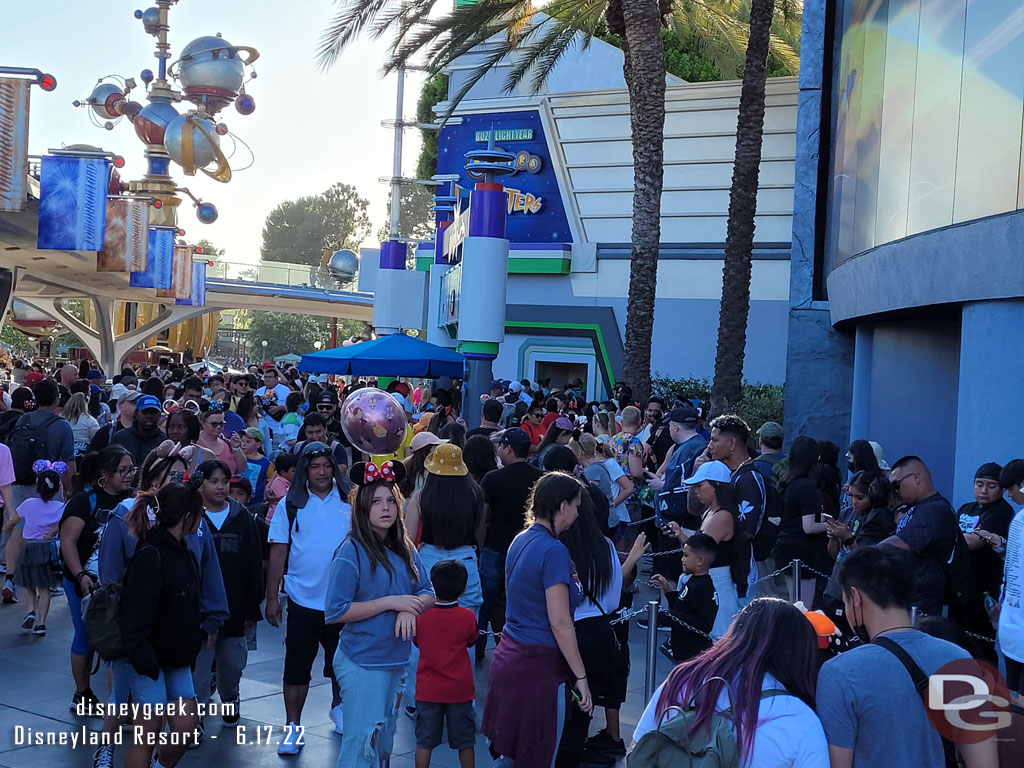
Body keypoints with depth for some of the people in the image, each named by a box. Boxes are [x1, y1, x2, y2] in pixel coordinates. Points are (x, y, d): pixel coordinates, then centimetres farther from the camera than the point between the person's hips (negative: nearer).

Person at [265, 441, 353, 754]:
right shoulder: (290, 505, -3)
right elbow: (278, 553, -2)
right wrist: (272, 598, -5)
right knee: (297, 666, 3)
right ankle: (293, 727, 15)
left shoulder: (349, 501, -2)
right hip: (303, 600, -1)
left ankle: (339, 707, 40)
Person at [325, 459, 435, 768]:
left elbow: (428, 593, 8)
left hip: (396, 661, 7)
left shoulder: (404, 549, 5)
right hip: (362, 663, -7)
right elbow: (335, 612, -18)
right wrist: (391, 602, -19)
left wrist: (410, 609, -15)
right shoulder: (352, 551, -14)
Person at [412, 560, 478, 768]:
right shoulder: (467, 617, -11)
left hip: (427, 690, 1)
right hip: (459, 690, 0)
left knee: (424, 742, 9)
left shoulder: (421, 615, -9)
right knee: (465, 743, 11)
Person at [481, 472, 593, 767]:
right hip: (538, 665, -9)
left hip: (509, 655, 9)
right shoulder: (554, 551, -17)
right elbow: (560, 623, -19)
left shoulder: (520, 541, 9)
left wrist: (570, 587, 27)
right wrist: (581, 677, -14)